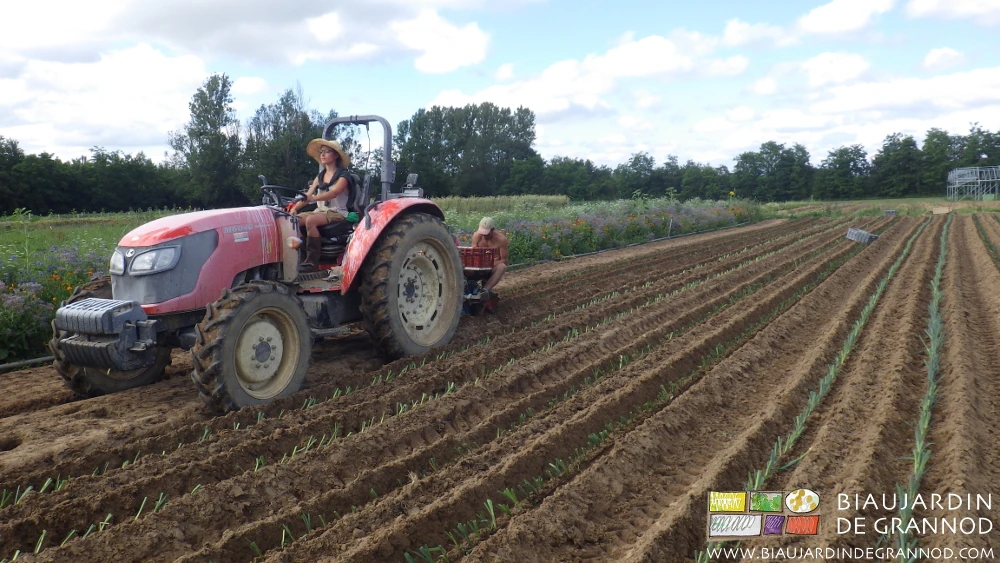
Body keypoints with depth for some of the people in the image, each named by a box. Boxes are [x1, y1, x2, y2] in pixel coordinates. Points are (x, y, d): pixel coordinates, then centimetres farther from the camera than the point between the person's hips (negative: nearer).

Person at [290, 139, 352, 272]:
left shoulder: (343, 174, -5)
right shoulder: (319, 176, 16)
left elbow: (334, 192, -24)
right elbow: (307, 196, 7)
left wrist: (314, 198, -40)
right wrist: (294, 208, -13)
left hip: (337, 213, -6)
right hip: (320, 211, 6)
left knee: (310, 220, -34)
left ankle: (312, 261, -32)